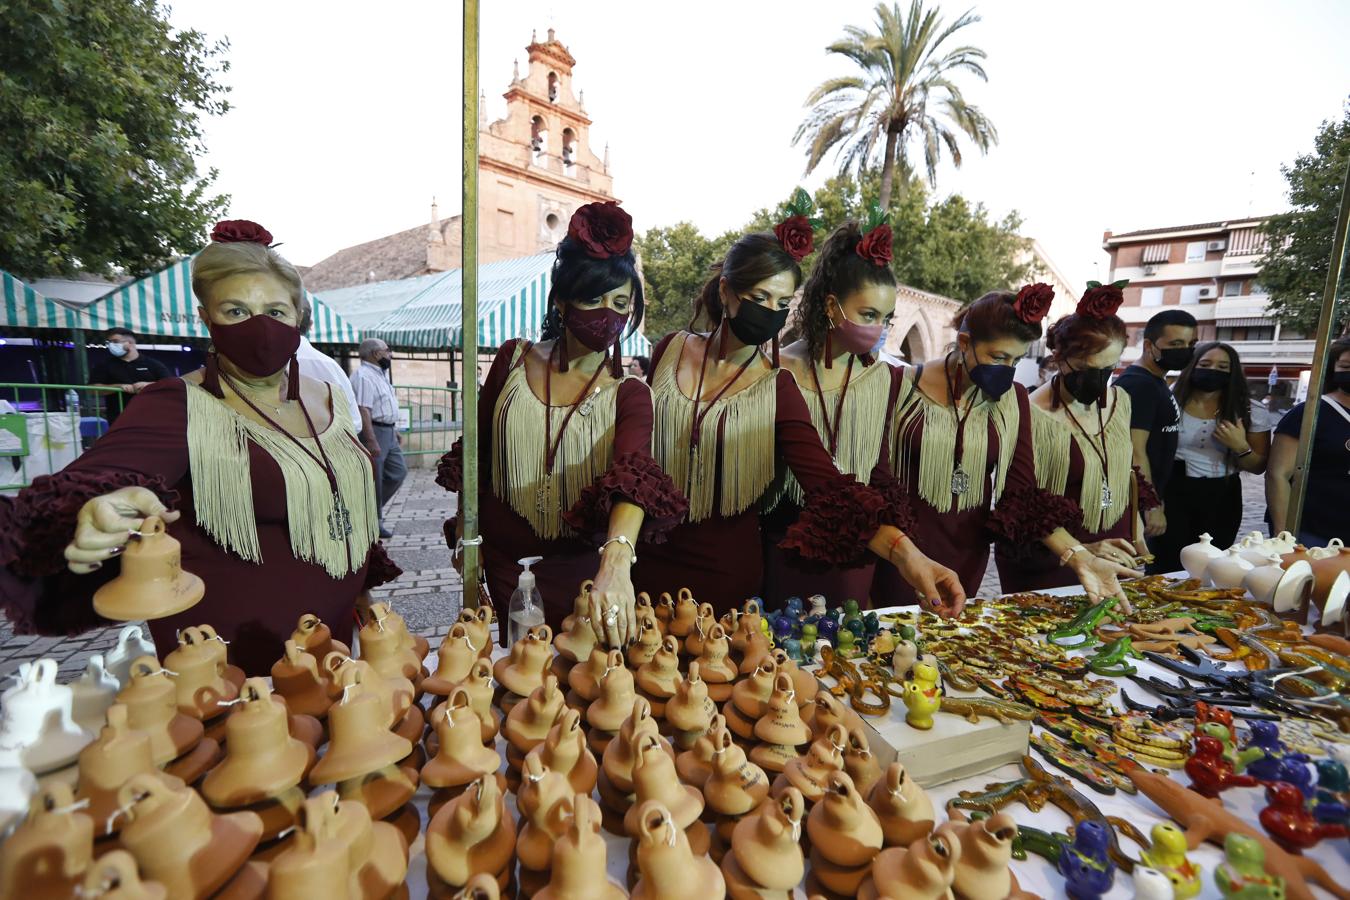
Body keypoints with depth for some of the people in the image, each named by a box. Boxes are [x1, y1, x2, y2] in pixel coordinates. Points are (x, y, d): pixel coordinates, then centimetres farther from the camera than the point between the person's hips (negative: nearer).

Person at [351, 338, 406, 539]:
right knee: (373, 481, -1)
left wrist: (395, 431, 23)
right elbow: (363, 410, -24)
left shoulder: (381, 373, 18)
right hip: (372, 432, -10)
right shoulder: (363, 376, -16)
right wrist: (371, 441, -29)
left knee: (399, 471, 12)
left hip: (388, 432, 10)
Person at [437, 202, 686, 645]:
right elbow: (476, 453, 6)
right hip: (506, 560, 2)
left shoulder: (629, 394, -11)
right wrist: (464, 533, 7)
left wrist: (616, 562, -48)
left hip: (584, 566, -1)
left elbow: (633, 475, -31)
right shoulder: (513, 360, -5)